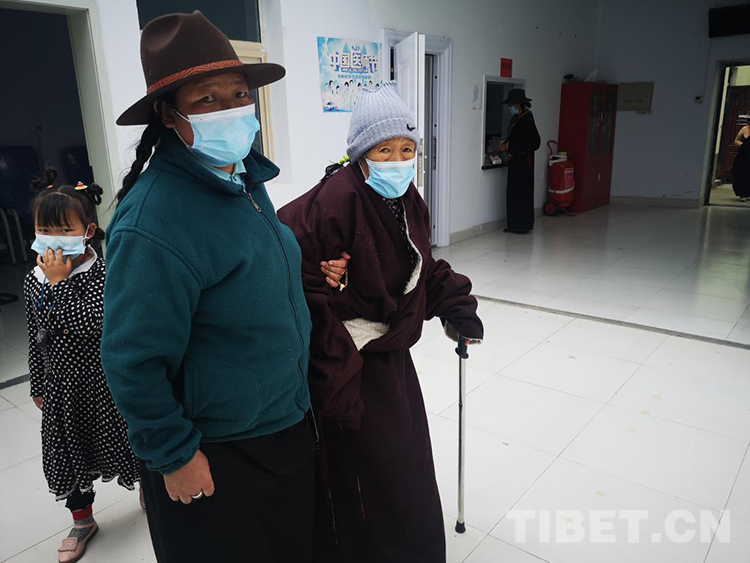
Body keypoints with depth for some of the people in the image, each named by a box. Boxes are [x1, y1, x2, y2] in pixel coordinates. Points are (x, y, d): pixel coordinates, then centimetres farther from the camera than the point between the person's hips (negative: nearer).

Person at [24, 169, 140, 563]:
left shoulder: (101, 275, -19)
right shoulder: (34, 281, -1)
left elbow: (86, 327, -32)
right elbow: (35, 338, 9)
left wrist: (59, 282, -29)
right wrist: (38, 386, 15)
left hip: (102, 382, -5)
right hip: (59, 386, 6)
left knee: (123, 445, 11)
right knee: (66, 456, 17)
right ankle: (82, 521, 40)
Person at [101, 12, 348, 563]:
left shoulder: (244, 178, -1)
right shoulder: (153, 221, -28)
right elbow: (133, 361, -23)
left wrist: (313, 272, 0)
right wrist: (175, 456, -15)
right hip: (214, 457, -7)